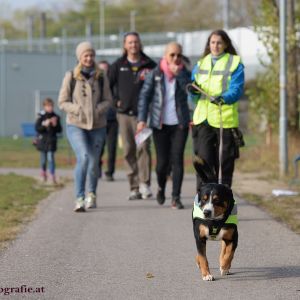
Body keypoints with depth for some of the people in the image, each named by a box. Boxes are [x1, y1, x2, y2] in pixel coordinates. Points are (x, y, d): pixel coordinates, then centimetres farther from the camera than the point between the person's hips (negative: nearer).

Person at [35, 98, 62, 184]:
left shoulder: (55, 117, 2)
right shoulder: (41, 116, -4)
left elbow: (59, 130, 5)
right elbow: (37, 128, -8)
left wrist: (55, 125, -13)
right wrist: (44, 125, -21)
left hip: (51, 141, 0)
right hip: (42, 140, 0)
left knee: (50, 157, -10)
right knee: (44, 158, 11)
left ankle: (52, 176, -10)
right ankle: (43, 172, 36)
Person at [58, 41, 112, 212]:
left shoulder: (101, 77, 2)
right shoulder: (71, 77, -3)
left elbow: (108, 100, 7)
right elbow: (63, 102, -1)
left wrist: (98, 109, -13)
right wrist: (78, 109, -17)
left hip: (98, 126, 3)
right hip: (76, 125, -3)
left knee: (94, 162, 8)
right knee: (83, 157, -22)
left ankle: (92, 194, 34)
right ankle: (80, 198, -18)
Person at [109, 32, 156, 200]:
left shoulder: (150, 65, 4)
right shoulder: (118, 66, 8)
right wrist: (115, 100, 5)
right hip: (124, 114, 2)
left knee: (143, 147, -16)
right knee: (129, 151, 2)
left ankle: (145, 184, -19)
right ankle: (135, 188, 5)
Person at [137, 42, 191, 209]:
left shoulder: (185, 74, 2)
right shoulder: (155, 74, -1)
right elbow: (144, 96, -1)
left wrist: (178, 73, -20)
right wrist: (142, 119, -9)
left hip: (180, 124, 0)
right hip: (160, 125, 0)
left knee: (177, 159, -8)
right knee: (162, 161, 2)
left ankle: (176, 198, -5)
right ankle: (161, 188, 32)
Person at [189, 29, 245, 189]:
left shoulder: (235, 64, 1)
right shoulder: (200, 64, 16)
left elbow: (236, 90, -10)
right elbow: (195, 87, 19)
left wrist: (223, 98, -29)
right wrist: (193, 89, -5)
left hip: (225, 119, -3)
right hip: (202, 118, 3)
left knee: (225, 162, 3)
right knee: (203, 159, -6)